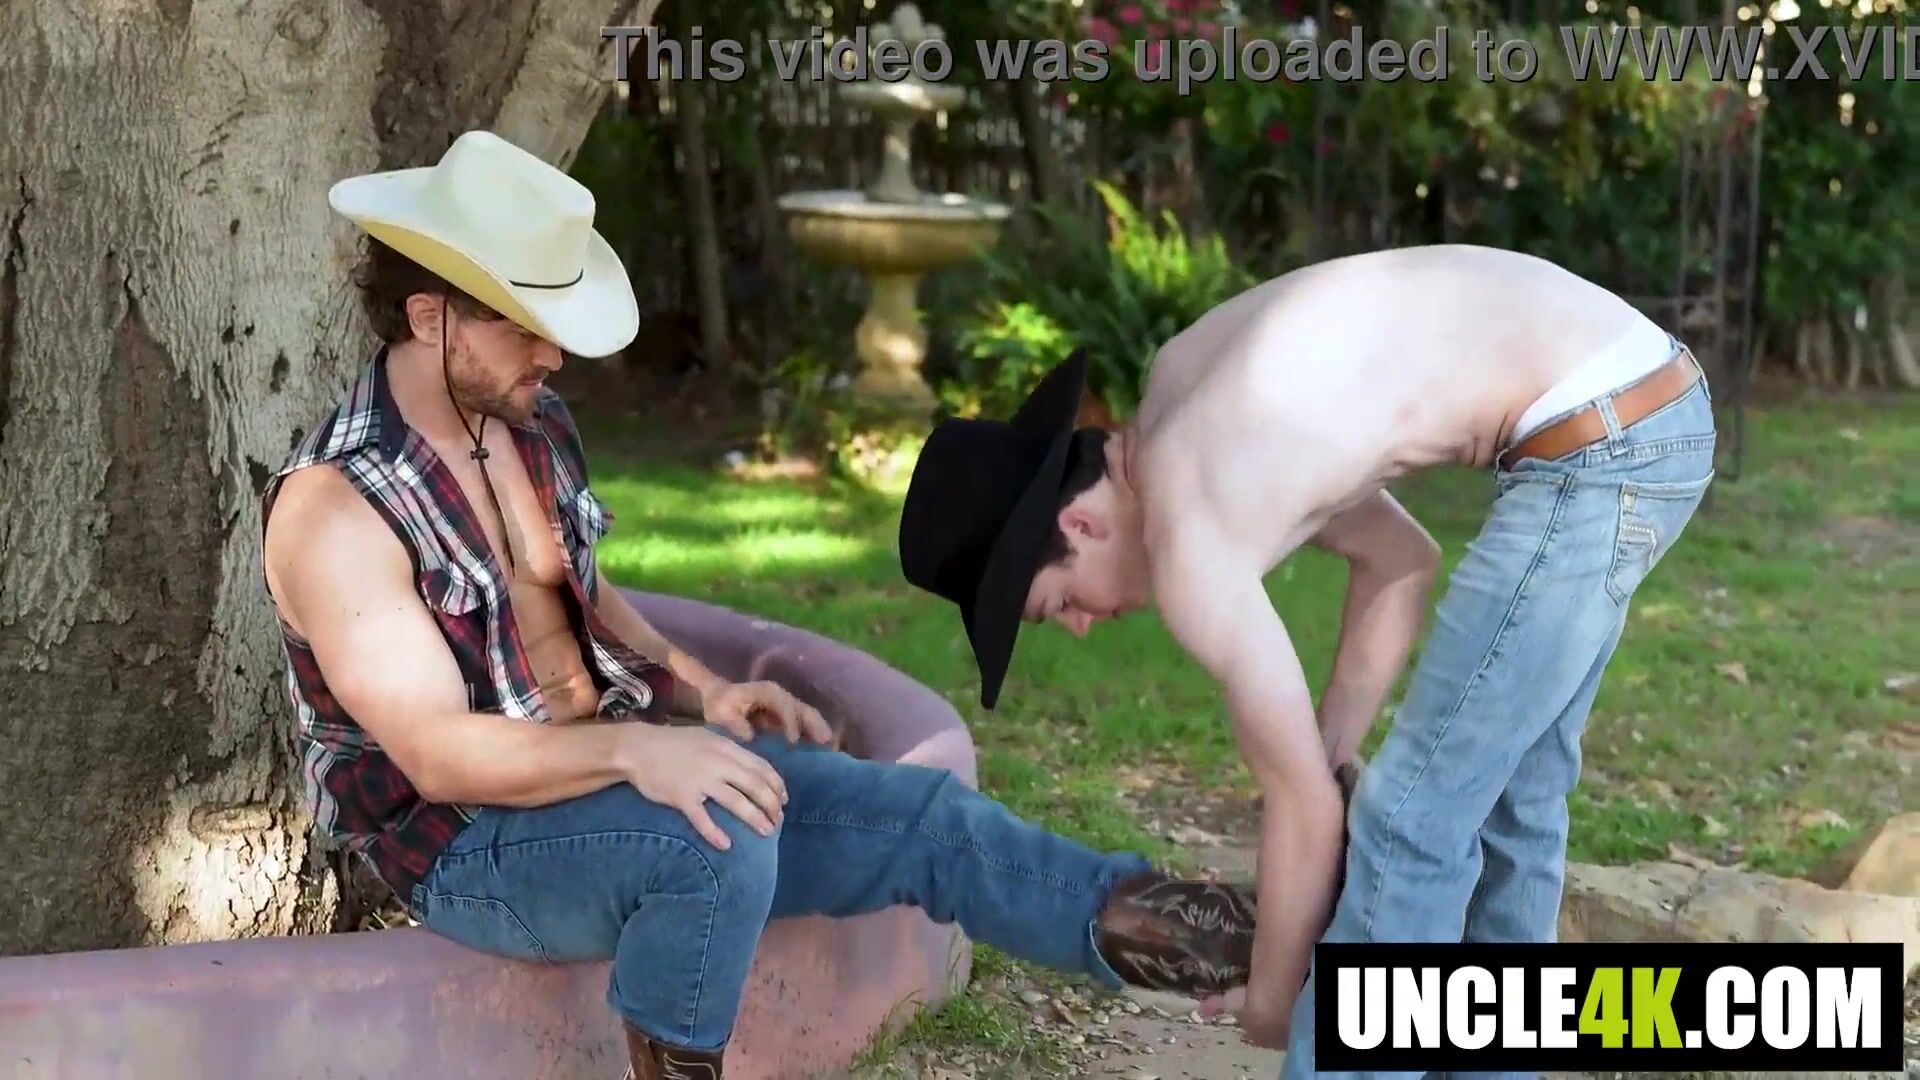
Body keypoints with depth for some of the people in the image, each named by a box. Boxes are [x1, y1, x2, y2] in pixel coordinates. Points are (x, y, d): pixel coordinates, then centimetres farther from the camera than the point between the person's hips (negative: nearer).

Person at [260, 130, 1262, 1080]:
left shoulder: (532, 426, 5)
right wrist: (633, 745, -39)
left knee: (913, 812, -8)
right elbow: (439, 754, -26)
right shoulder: (336, 506, -20)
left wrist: (699, 689, 2)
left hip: (604, 770, 7)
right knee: (722, 839, -34)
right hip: (469, 841, -7)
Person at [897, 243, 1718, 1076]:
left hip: (1600, 444, -10)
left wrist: (1272, 1000, 10)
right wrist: (1326, 761, 18)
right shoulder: (1184, 396, 12)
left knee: (1414, 815, -1)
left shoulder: (1189, 545, -13)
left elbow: (1307, 810, -5)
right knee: (1503, 785, 20)